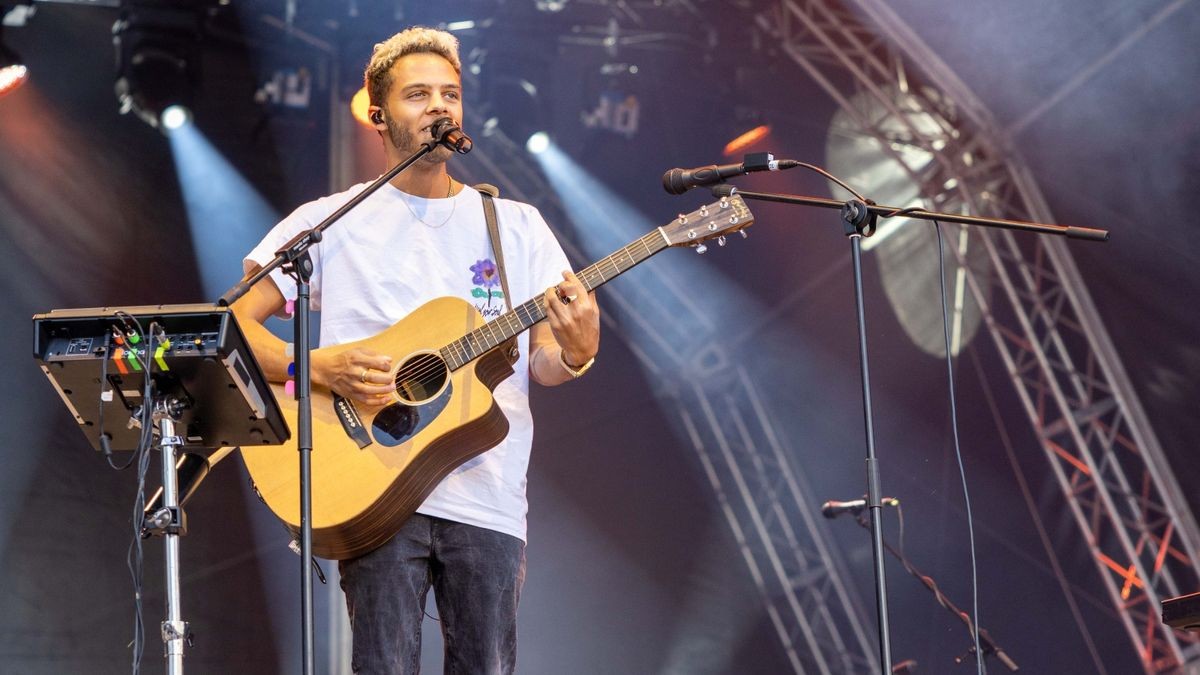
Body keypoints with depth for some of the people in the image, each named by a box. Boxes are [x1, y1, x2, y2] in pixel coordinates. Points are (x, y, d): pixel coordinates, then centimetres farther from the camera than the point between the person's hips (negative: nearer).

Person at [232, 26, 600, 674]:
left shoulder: (517, 225, 12)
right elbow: (234, 323, 1)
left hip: (487, 497, 2)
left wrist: (574, 353, -14)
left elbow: (541, 364, 9)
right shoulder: (333, 222, 4)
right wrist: (317, 368, -15)